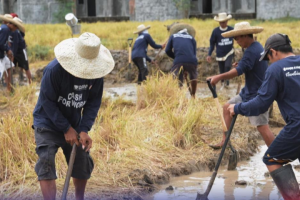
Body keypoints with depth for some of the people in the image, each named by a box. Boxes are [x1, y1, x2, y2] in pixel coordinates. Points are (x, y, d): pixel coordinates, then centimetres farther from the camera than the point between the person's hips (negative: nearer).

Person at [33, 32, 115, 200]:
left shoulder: (95, 72, -13)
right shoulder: (54, 70, -27)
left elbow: (94, 102, -7)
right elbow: (48, 102, -21)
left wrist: (84, 130, -19)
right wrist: (66, 129, -21)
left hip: (73, 124, 5)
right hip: (48, 123, -5)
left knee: (82, 164, 12)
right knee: (46, 166, -17)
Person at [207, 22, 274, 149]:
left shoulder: (251, 51, -21)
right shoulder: (258, 47, 10)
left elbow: (238, 71, -28)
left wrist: (219, 77, -23)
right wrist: (241, 65, 3)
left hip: (256, 95, -11)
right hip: (248, 92, 11)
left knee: (262, 127, -12)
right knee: (227, 108, 16)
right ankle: (224, 142, 21)